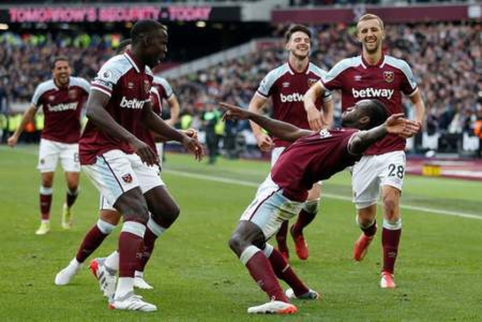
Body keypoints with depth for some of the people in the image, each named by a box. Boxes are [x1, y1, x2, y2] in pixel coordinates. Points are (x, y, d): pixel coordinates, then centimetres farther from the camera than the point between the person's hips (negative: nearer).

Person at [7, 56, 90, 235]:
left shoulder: (80, 85, -11)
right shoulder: (43, 89, -9)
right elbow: (31, 111, 5)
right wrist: (16, 134, 9)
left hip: (72, 141, 0)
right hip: (49, 140, 0)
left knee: (73, 183, -6)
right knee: (47, 180, -3)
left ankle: (68, 208, 27)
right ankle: (45, 222, 12)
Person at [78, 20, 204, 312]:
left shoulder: (146, 75, 12)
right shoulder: (116, 68, -18)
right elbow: (93, 110, -31)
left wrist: (182, 138, 23)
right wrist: (133, 140, -40)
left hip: (129, 153, 10)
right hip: (103, 152, -10)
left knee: (168, 211, 8)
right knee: (138, 212, -22)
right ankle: (123, 295, -26)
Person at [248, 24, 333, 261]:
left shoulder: (320, 76, 2)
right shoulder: (276, 76, -2)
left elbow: (329, 108, 17)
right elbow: (254, 105, 8)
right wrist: (258, 134, -5)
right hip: (283, 145, -1)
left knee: (312, 200, -8)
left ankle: (298, 232, 25)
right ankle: (281, 248, 12)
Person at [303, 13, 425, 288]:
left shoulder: (399, 67, 1)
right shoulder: (346, 68, 0)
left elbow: (417, 99, 15)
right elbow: (313, 92, 7)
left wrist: (418, 121, -5)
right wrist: (311, 107, -17)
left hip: (392, 149, -1)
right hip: (361, 150, 1)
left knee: (391, 201, -22)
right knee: (365, 215, 8)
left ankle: (388, 272, -12)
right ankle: (369, 233, 50)